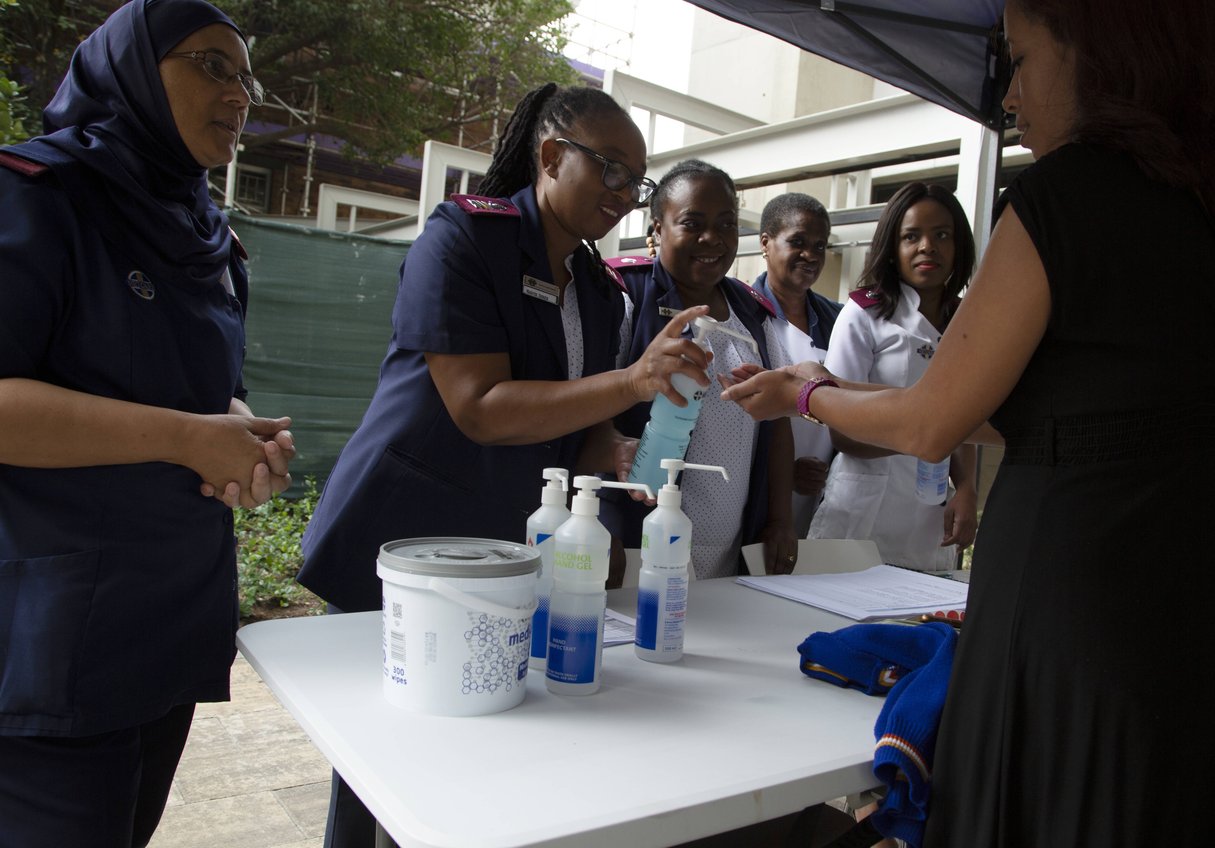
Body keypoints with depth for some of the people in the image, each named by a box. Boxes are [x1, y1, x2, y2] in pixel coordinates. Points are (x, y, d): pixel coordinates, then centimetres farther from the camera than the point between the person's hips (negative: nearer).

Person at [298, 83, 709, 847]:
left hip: (506, 561, 6)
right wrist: (634, 381, -29)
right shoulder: (464, 235, -13)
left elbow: (575, 429, 11)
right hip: (398, 547, -6)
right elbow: (480, 409, -23)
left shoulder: (602, 290, 7)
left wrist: (620, 456, -12)